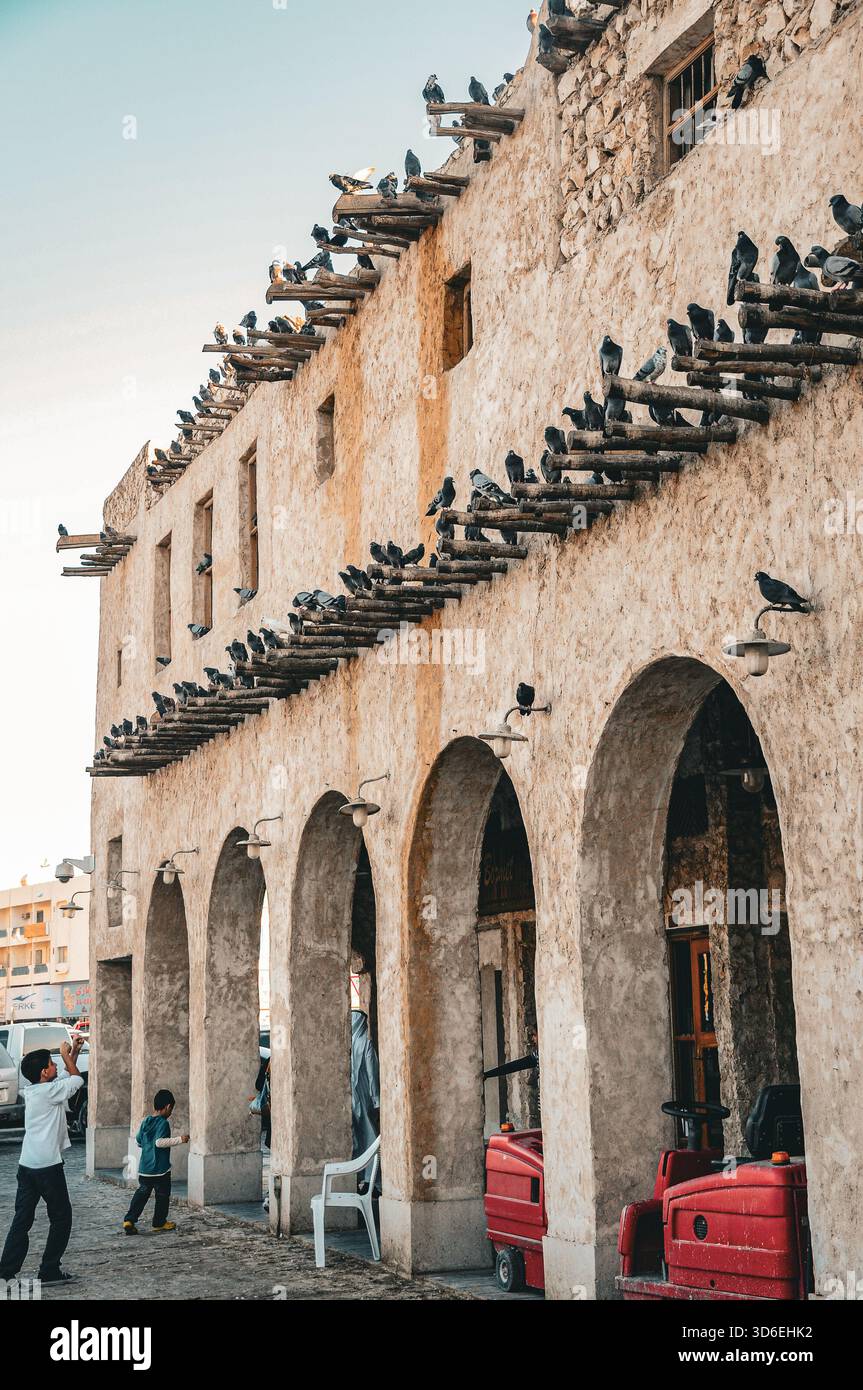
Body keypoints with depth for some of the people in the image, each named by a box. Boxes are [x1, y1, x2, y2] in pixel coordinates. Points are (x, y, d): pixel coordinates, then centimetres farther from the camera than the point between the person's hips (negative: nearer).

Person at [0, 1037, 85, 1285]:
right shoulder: (50, 1091, -14)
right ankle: (49, 1271, 5)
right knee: (61, 1217, 5)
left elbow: (68, 1079, 27)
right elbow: (77, 1079, -2)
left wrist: (74, 1052, 23)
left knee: (22, 1219, 8)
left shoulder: (32, 1090, 13)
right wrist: (66, 1055, 8)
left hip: (27, 1164, 8)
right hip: (48, 1165, -8)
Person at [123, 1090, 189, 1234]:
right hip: (160, 1168, -6)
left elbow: (138, 1140, 17)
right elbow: (159, 1141, -27)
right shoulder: (163, 1123, -14)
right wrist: (179, 1139, -25)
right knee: (162, 1195, 9)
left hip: (144, 1168, 6)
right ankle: (159, 1222, 18)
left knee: (141, 1194, 11)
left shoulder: (145, 1121, 8)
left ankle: (129, 1220, 0)